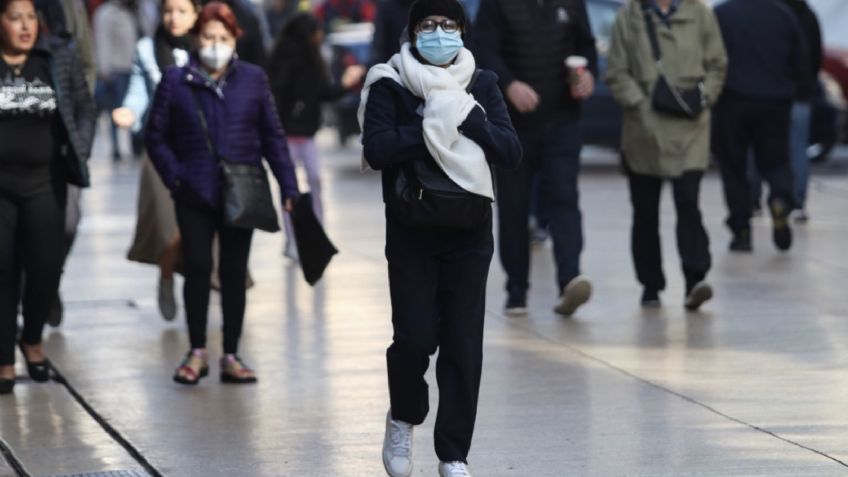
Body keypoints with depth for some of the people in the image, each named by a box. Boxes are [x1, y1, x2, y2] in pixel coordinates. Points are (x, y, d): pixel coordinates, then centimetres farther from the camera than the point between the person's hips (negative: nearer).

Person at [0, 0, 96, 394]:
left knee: (46, 266, -1)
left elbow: (84, 108, 10)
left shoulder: (60, 58, 2)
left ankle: (33, 339, 26)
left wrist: (78, 153, 1)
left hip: (44, 180, 1)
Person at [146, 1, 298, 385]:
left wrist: (289, 188, 0)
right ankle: (197, 353, 11)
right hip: (195, 195, -1)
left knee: (235, 273, 6)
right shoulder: (176, 81, 2)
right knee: (198, 268, -3)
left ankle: (231, 356, 12)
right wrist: (174, 176, -7)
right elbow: (156, 136, 5)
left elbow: (273, 136, 5)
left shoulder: (253, 79, 5)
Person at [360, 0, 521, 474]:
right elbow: (377, 150, -16)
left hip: (469, 233, 2)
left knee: (463, 345, -1)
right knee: (415, 338, -7)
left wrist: (468, 118, -16)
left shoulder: (482, 85, 5)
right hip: (411, 233, -2)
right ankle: (403, 420, 22)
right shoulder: (390, 85, -2)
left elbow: (512, 152, -3)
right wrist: (437, 125, -20)